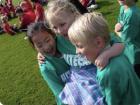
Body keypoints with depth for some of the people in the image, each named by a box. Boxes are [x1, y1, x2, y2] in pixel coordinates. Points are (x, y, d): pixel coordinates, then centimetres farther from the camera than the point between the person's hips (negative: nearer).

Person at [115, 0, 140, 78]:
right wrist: (118, 26, -14)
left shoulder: (132, 14, -31)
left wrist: (117, 31, -4)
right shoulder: (123, 8, -2)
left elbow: (125, 37, -24)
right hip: (126, 50, 8)